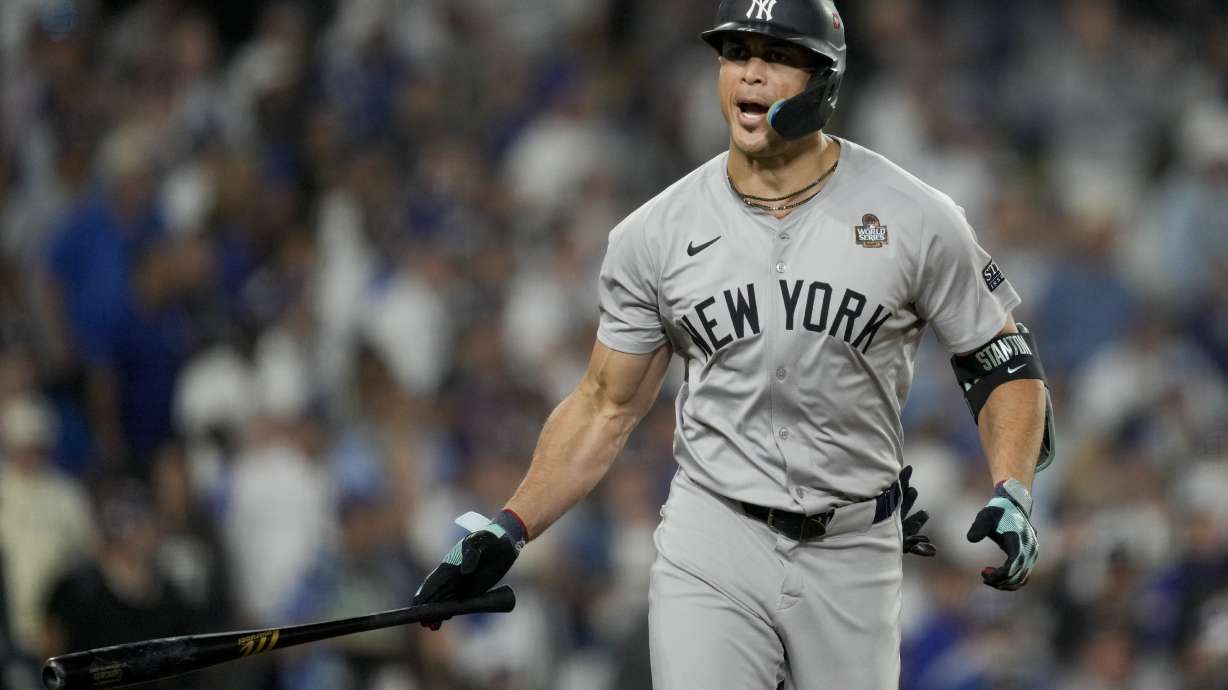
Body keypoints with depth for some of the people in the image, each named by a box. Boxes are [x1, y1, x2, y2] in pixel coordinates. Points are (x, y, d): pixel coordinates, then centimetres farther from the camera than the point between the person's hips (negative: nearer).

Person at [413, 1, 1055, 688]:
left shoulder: (916, 219, -4)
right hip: (712, 543, 0)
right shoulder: (655, 235, 0)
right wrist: (511, 528, -2)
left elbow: (1003, 360, 3)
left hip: (853, 553, 0)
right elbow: (607, 406, 8)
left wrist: (1011, 494, -13)